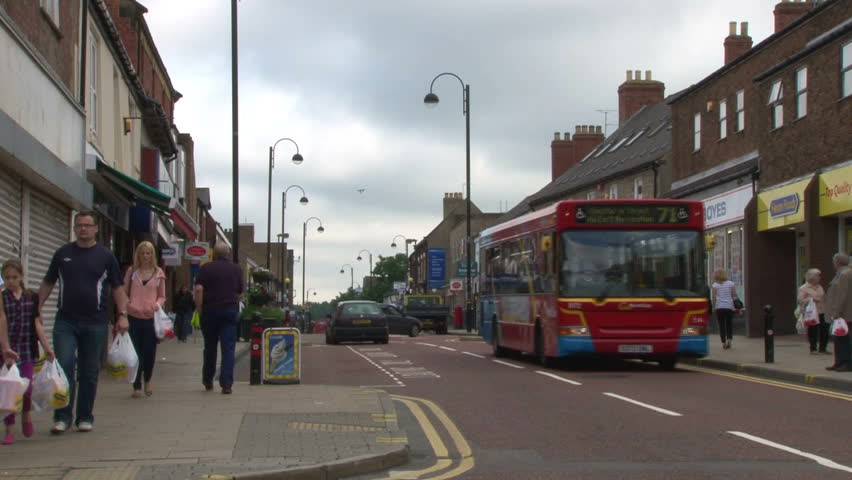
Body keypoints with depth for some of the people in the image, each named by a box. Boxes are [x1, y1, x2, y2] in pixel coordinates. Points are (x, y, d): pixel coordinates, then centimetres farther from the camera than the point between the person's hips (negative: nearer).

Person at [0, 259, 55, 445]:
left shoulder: (32, 297, 6)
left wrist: (47, 347, -1)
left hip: (27, 348, 1)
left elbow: (38, 324, 5)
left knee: (26, 386, -8)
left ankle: (26, 412, 23)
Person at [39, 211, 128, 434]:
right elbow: (47, 283, 14)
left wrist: (122, 315, -7)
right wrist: (37, 308, 5)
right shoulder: (63, 253, 9)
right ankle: (62, 417, -4)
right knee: (64, 367, -9)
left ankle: (85, 417, 14)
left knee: (89, 372, 5)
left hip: (94, 323, 0)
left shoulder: (105, 256, 4)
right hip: (65, 321, 1)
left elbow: (117, 288, 4)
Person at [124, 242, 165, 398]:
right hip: (134, 317, 0)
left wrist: (157, 305, -8)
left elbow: (162, 296, 13)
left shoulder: (158, 273, 8)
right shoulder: (131, 271, 7)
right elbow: (124, 293, 11)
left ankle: (147, 380, 23)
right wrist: (127, 304, -9)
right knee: (135, 352, 0)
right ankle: (137, 386, 9)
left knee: (149, 350, -3)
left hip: (151, 318, 0)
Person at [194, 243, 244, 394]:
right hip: (230, 310, 0)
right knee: (228, 348, -3)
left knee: (210, 347, 13)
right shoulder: (236, 269, 7)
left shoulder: (207, 268, 0)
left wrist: (199, 308, -6)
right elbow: (240, 291, 11)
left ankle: (208, 381, 24)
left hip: (210, 310, 0)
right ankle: (226, 384, -12)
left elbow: (199, 289, -11)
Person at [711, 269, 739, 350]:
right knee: (729, 324, 12)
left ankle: (723, 342, 0)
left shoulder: (715, 285, -1)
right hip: (729, 306, 1)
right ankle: (729, 339, -3)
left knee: (721, 325, 3)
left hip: (719, 307, -1)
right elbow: (734, 295, 0)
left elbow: (714, 297, -5)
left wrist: (713, 307, 2)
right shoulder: (731, 284, 3)